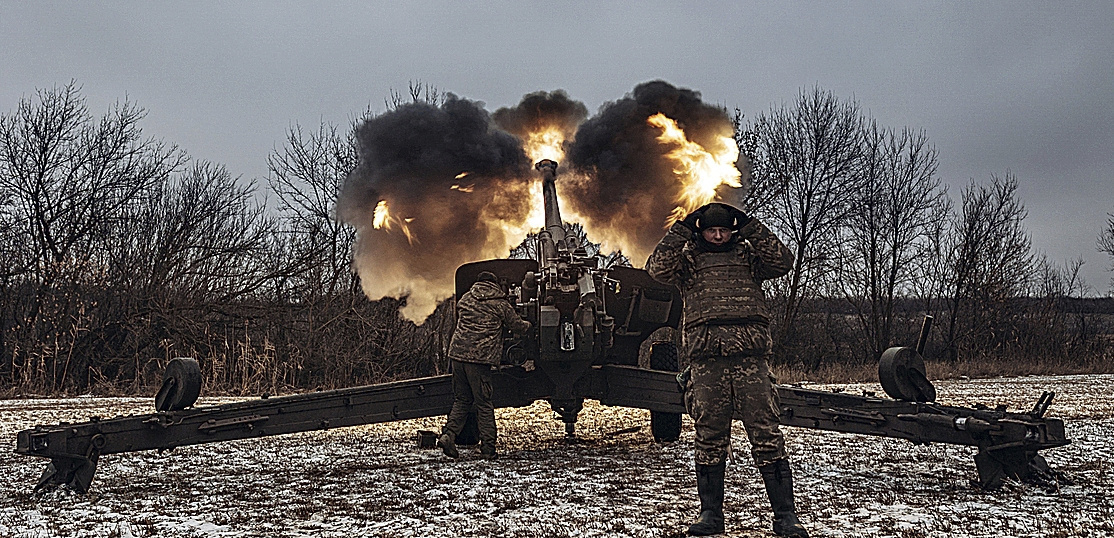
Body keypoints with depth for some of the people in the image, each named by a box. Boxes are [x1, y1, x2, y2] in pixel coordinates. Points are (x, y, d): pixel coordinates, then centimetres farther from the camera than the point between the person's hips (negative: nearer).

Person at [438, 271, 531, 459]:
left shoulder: (465, 299, 15)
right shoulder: (500, 304, 3)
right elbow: (519, 327, 11)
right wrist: (527, 324, 32)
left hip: (458, 353, 4)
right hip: (481, 357, -4)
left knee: (462, 400, 14)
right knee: (483, 403, 2)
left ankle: (448, 434, -2)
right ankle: (488, 447, 4)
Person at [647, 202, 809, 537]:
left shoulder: (749, 255, 18)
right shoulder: (689, 259, 16)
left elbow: (783, 261, 2)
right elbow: (659, 268, -2)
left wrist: (750, 228, 4)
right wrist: (683, 231, 1)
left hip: (750, 359, 0)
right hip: (706, 361, 1)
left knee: (766, 436, -4)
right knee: (710, 438, 5)